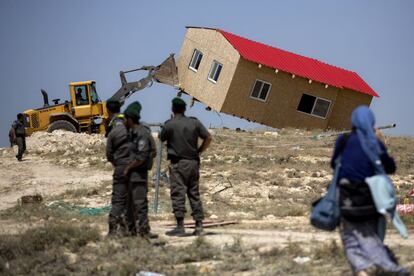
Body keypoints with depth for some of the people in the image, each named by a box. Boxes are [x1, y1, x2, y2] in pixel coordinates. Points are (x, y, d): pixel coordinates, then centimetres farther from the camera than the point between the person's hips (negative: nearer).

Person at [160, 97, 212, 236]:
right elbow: (208, 138, 2)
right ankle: (199, 225, 10)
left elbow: (161, 138, 7)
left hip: (178, 162, -5)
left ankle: (180, 226, -9)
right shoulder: (194, 122, 3)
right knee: (194, 193, 11)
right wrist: (199, 151, 10)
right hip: (193, 162, 5)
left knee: (178, 194, -4)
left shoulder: (170, 124, -9)